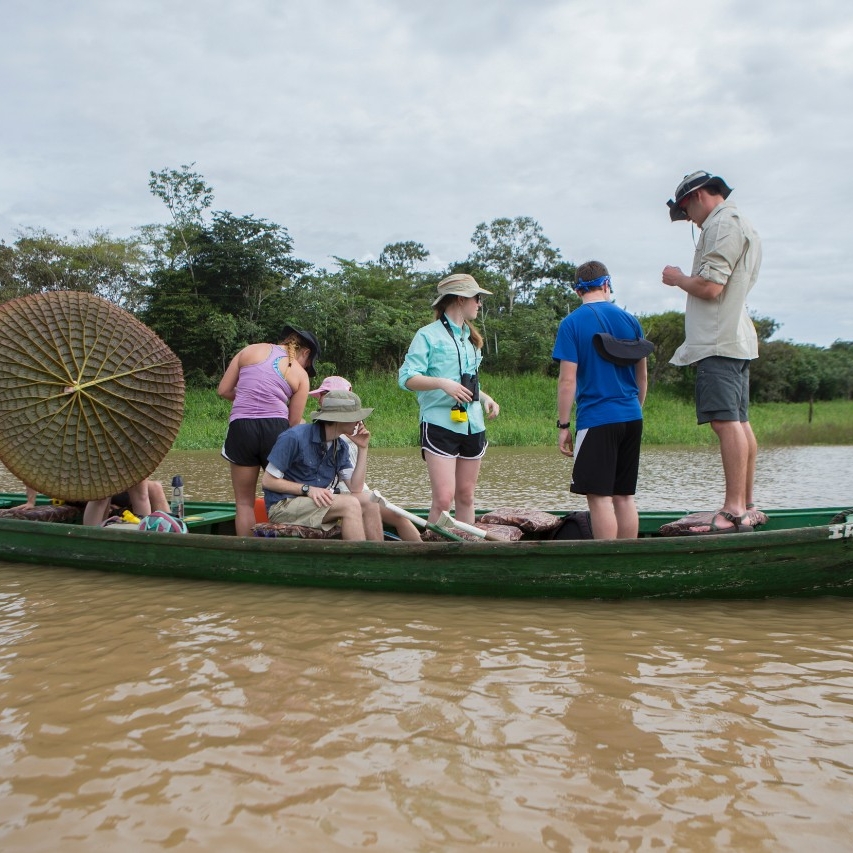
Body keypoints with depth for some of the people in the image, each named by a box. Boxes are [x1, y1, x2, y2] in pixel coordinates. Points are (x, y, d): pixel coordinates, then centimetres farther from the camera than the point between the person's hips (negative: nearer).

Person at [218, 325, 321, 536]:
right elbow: (294, 422, 6)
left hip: (241, 428, 1)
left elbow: (223, 390, 11)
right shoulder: (301, 375, 9)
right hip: (275, 429, -1)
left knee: (244, 502, 10)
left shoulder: (250, 350, 13)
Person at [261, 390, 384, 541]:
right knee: (350, 504, -24)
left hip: (318, 502, 8)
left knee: (368, 501, -10)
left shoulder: (340, 447, 7)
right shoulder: (294, 437, -15)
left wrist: (362, 449, -4)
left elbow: (356, 488, 1)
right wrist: (307, 489, -22)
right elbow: (268, 481, -13)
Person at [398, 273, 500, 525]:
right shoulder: (429, 335, -3)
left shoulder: (470, 338, 21)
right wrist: (442, 383, -26)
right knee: (443, 498, -13)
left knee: (466, 496, 8)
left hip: (473, 426, 7)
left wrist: (485, 398, 11)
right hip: (440, 425, -7)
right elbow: (406, 378, -12)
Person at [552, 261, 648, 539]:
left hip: (597, 420, -5)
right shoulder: (630, 320, 8)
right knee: (624, 496, 11)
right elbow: (643, 376, 15)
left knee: (599, 497, -2)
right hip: (632, 419, 5)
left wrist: (563, 425, -4)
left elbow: (568, 380, -10)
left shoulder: (571, 323, -6)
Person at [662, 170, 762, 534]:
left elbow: (710, 287, -18)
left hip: (718, 342, -11)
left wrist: (677, 279, -2)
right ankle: (747, 506, 14)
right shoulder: (744, 228, 24)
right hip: (738, 339, 11)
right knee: (740, 423, 10)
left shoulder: (722, 225, -10)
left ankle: (734, 511, -16)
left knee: (726, 422, -14)